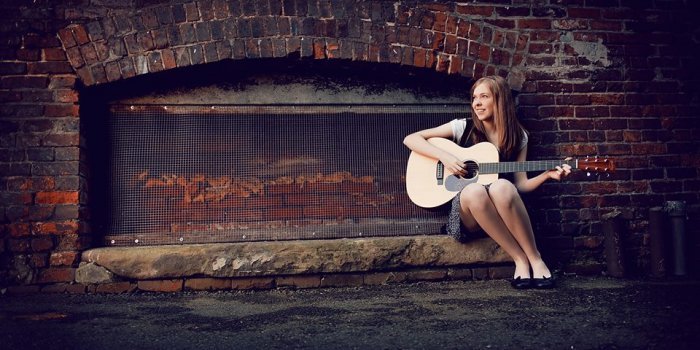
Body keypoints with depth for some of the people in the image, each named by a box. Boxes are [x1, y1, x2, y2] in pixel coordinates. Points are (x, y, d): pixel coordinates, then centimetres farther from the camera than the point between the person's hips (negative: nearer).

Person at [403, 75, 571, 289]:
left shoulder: (517, 137, 11)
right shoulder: (463, 128, 6)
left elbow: (520, 185, 8)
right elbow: (410, 139, 3)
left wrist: (547, 175, -10)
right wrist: (444, 156, -11)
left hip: (505, 211, 1)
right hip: (467, 210, 0)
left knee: (501, 187, -37)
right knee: (473, 191, -38)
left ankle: (535, 259, -23)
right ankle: (521, 260, -28)